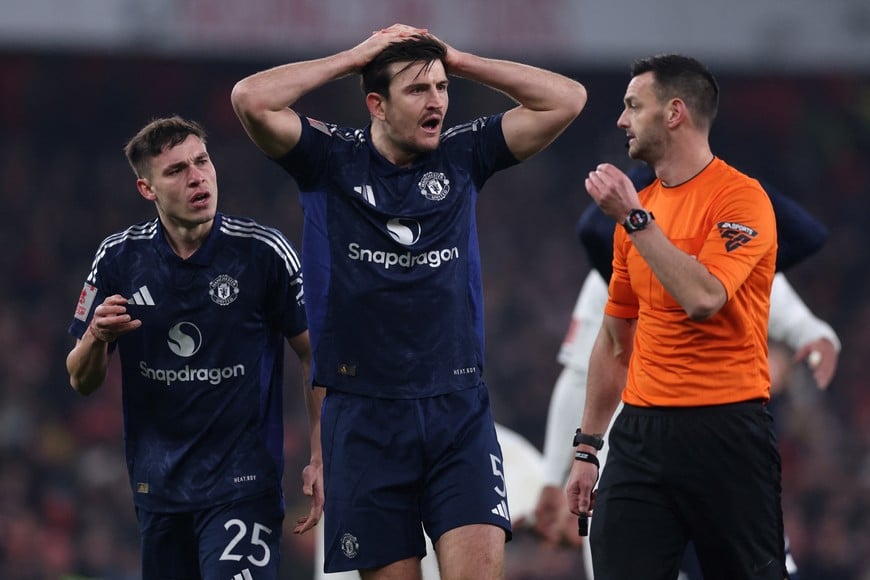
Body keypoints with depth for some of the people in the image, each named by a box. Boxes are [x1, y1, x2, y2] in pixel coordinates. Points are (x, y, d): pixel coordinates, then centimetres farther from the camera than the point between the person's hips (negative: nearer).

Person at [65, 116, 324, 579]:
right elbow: (83, 382, 6)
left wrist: (320, 459, -5)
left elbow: (314, 354, 1)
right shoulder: (119, 258, -1)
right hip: (158, 485, 4)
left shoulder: (263, 252, -8)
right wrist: (97, 338, -16)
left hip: (244, 484, -4)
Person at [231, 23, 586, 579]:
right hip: (364, 413, -1)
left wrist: (459, 61, 0)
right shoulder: (332, 160, 1)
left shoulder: (463, 156, 7)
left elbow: (567, 99, 2)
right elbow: (252, 99, -15)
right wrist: (353, 58, -6)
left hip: (458, 407, 1)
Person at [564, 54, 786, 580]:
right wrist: (587, 447, 16)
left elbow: (702, 298, -23)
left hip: (726, 427, -6)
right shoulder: (634, 208, 13)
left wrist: (635, 218, -18)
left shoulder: (740, 197, -8)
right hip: (641, 432, 6)